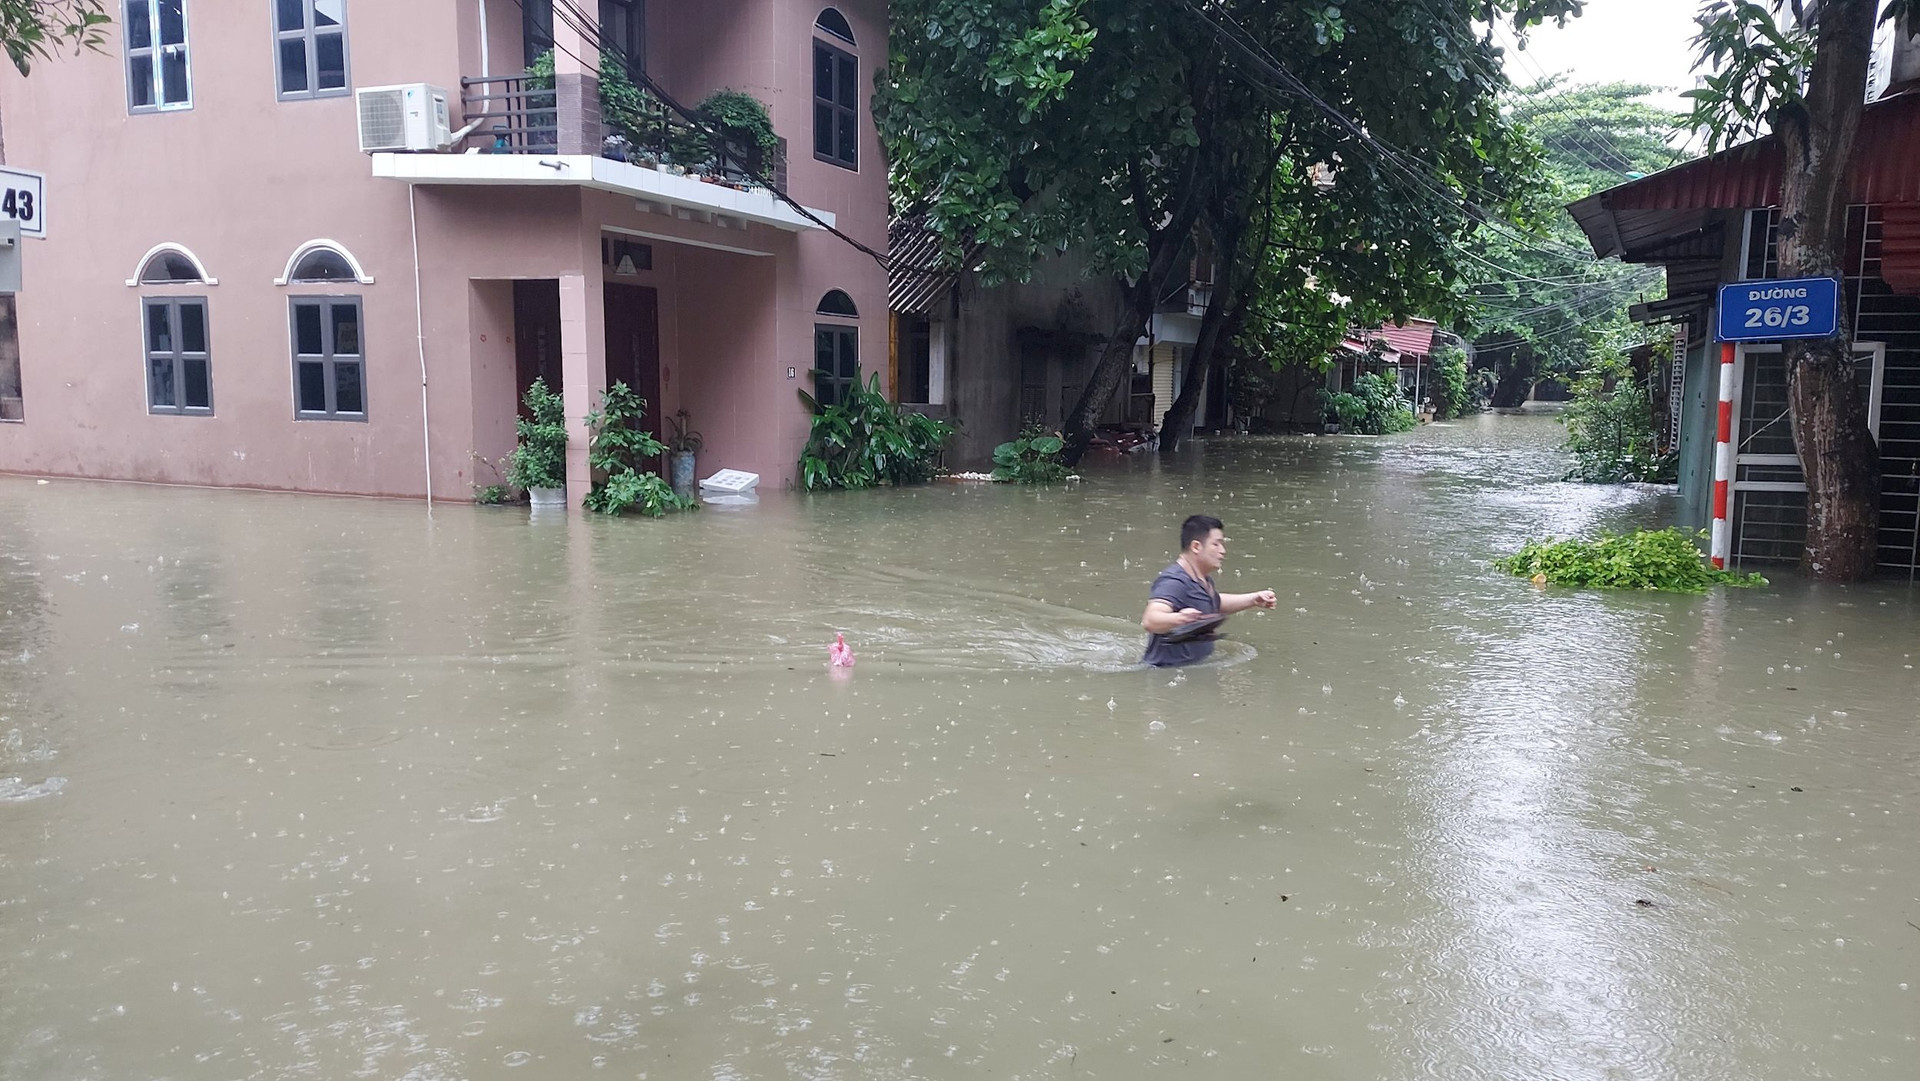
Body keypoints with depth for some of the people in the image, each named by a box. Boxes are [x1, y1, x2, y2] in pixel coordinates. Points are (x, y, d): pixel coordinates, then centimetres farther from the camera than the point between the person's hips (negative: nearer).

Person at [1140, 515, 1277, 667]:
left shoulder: (1203, 580, 15)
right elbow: (1150, 621, -36)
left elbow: (1215, 603, 38)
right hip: (1167, 671, -10)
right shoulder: (1174, 582, -20)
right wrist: (1179, 618, -55)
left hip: (1196, 669, 10)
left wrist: (1254, 600, 30)